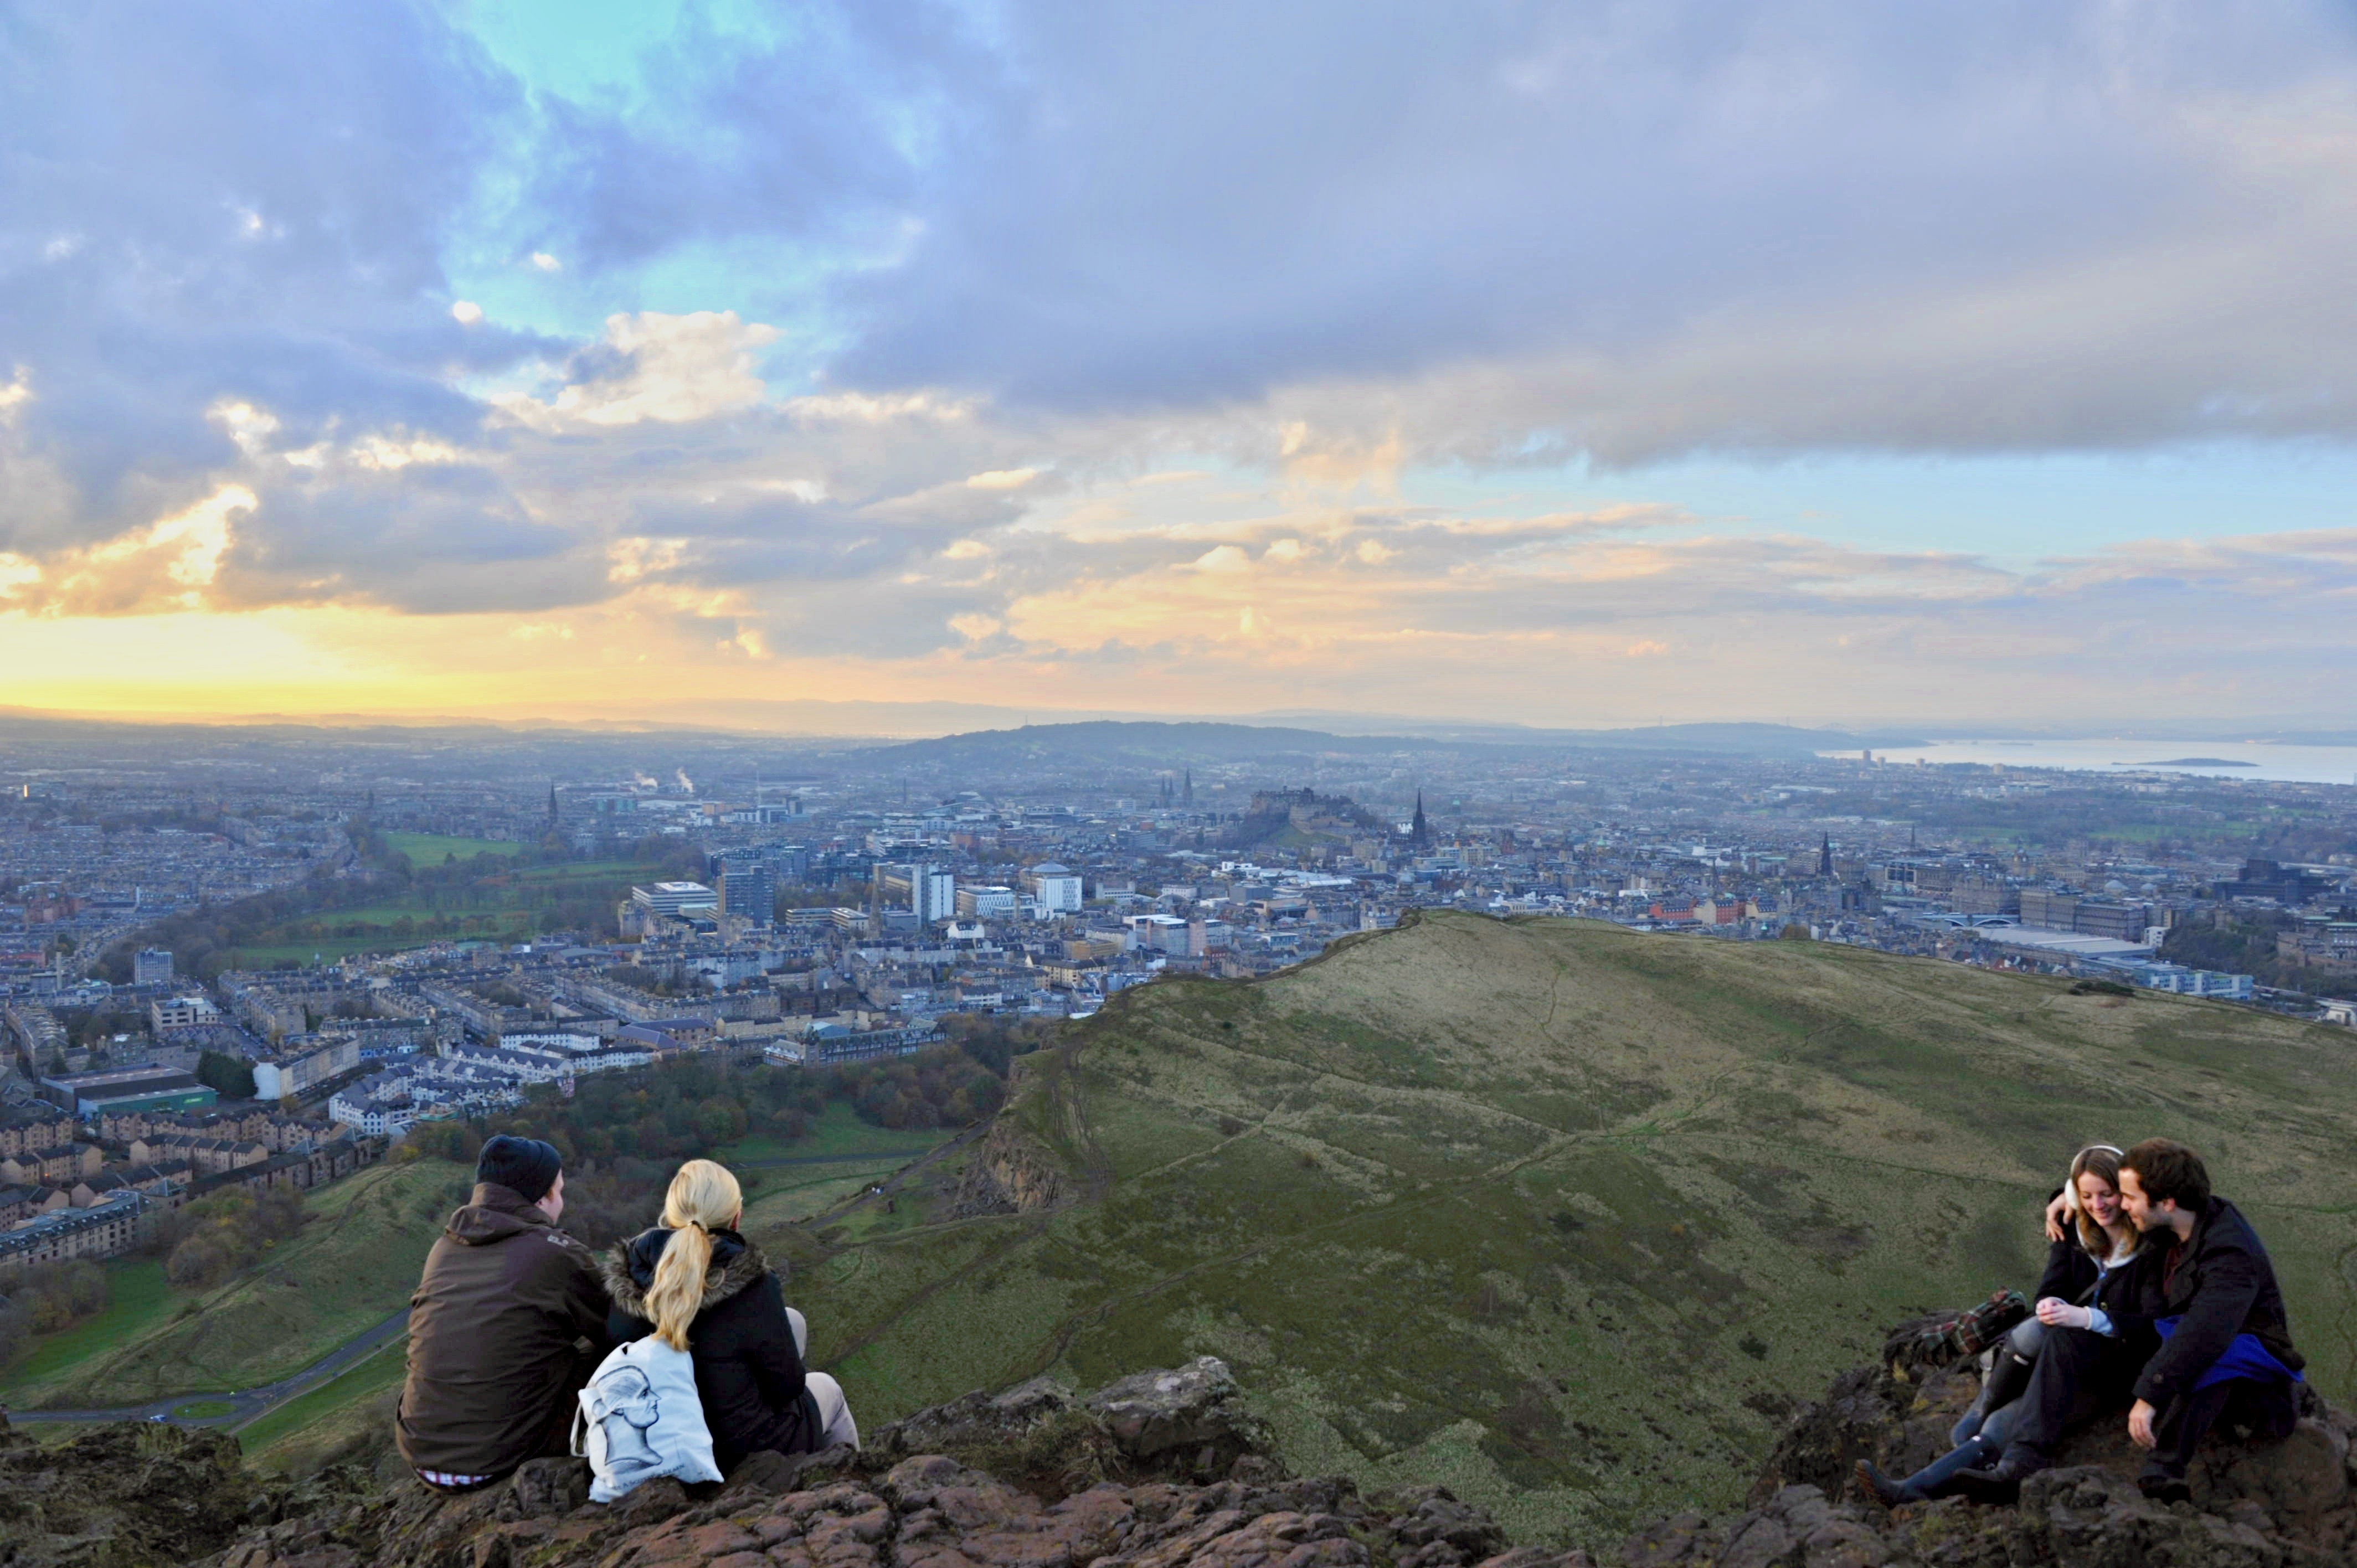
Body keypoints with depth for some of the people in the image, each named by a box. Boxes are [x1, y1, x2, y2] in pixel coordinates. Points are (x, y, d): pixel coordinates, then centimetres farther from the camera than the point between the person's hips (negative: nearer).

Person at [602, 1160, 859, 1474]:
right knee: (826, 1387, 28)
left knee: (792, 1321, 23)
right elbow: (787, 1385, -18)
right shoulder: (752, 1288, -30)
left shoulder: (629, 1278, -17)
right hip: (747, 1449, -5)